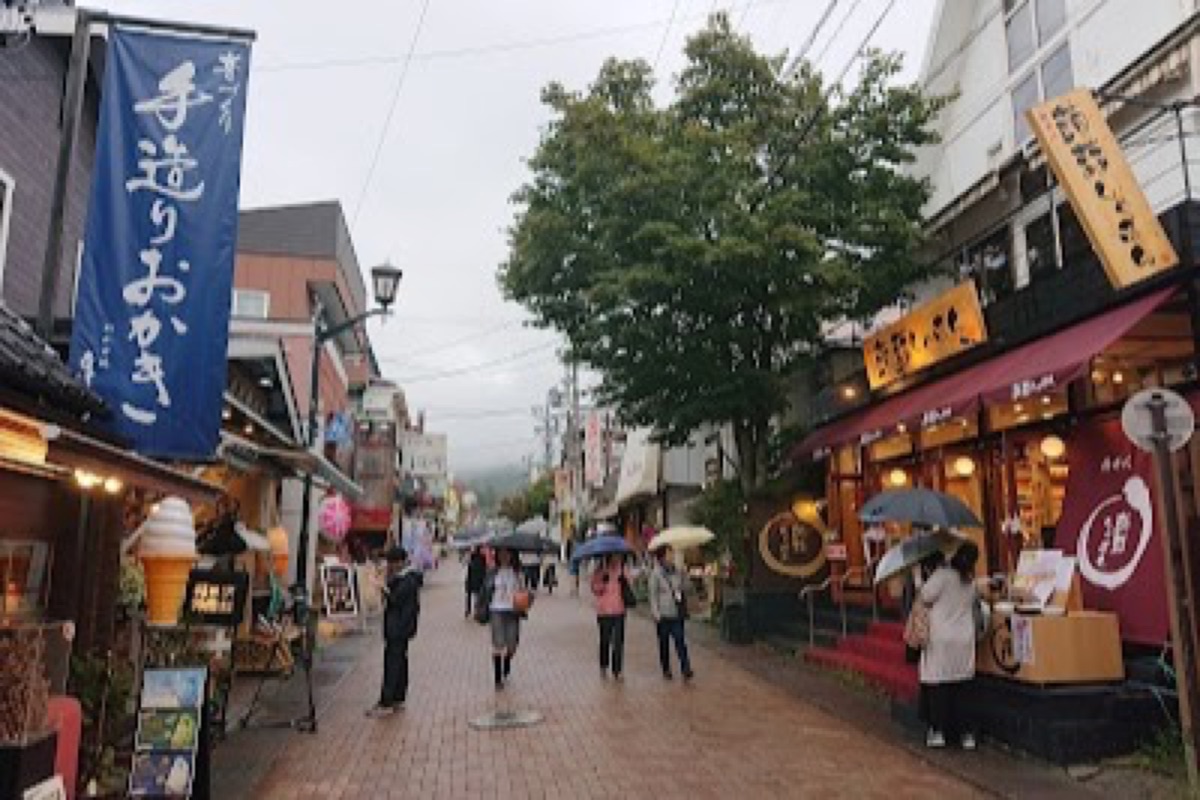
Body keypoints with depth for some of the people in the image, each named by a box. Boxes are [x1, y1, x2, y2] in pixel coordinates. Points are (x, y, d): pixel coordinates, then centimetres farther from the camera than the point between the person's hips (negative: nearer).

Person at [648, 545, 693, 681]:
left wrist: (684, 609, 10)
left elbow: (684, 590, 15)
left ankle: (685, 669, -11)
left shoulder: (678, 572, 6)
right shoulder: (656, 573, -6)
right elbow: (653, 595, -5)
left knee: (680, 641, -9)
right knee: (664, 643, 8)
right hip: (663, 615, -2)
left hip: (677, 614, 2)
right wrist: (656, 614, -10)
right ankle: (666, 670, 20)